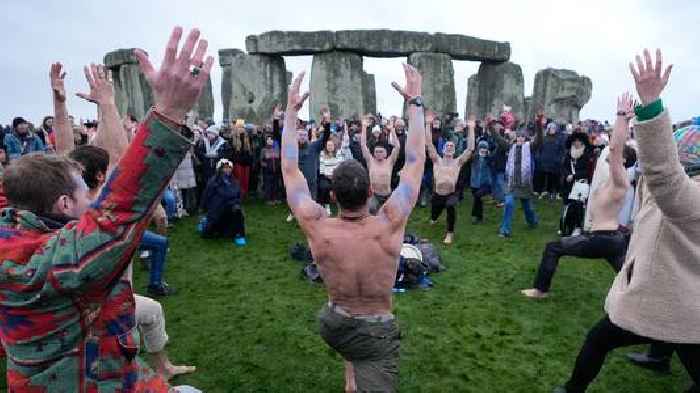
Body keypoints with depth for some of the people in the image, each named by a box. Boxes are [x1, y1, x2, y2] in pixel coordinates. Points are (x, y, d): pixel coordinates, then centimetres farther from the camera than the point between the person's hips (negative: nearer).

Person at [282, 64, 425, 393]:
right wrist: (414, 102, -12)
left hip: (332, 326, 4)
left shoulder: (317, 228, -23)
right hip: (377, 334, -3)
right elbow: (415, 161, -18)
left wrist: (291, 110, -8)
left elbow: (290, 170, -13)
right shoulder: (389, 226, -26)